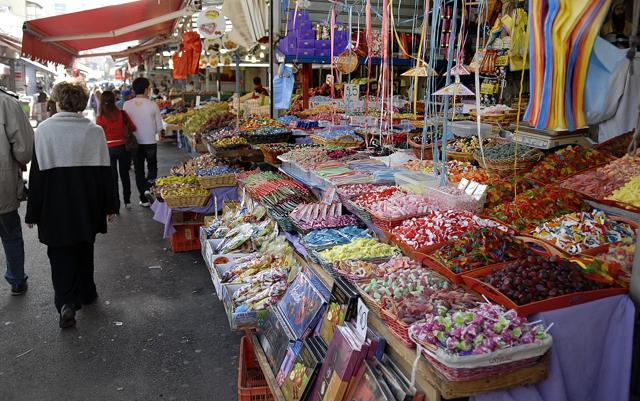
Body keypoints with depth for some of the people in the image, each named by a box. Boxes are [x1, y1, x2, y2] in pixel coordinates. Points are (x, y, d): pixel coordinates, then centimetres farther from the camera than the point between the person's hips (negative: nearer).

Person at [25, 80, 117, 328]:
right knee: (84, 249, 19)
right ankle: (86, 293, 32)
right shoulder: (94, 130, -5)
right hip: (87, 204, 2)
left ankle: (66, 302, -9)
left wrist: (33, 212, 1)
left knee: (60, 253, 6)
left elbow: (37, 173, -6)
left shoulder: (45, 130, -8)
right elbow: (104, 171, -3)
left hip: (55, 205, -2)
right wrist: (109, 206, 5)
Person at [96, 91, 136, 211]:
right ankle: (127, 202, 27)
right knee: (125, 174, 18)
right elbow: (133, 128, 1)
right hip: (123, 147, 1)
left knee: (112, 177, 10)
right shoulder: (122, 114, -9)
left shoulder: (100, 119, -10)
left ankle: (115, 205, 13)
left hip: (108, 149, -1)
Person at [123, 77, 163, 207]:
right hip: (150, 142, -1)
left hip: (134, 142, 2)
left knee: (139, 170, 13)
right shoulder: (152, 105, -12)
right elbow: (159, 127, -6)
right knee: (152, 167, 19)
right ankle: (149, 188, -5)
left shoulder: (127, 105, -7)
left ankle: (144, 199, 16)